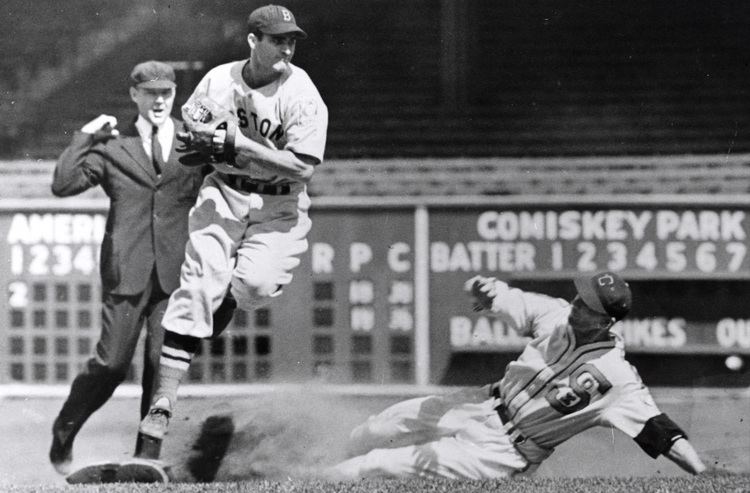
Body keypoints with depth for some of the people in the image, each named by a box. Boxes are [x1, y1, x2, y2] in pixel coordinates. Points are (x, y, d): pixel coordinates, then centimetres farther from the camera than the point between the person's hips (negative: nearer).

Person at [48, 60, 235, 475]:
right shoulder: (112, 145, 7)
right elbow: (63, 184, -2)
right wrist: (84, 139, -5)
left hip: (176, 271, 1)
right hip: (127, 272, -1)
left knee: (163, 363, -5)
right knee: (111, 364, -4)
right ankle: (63, 436, 16)